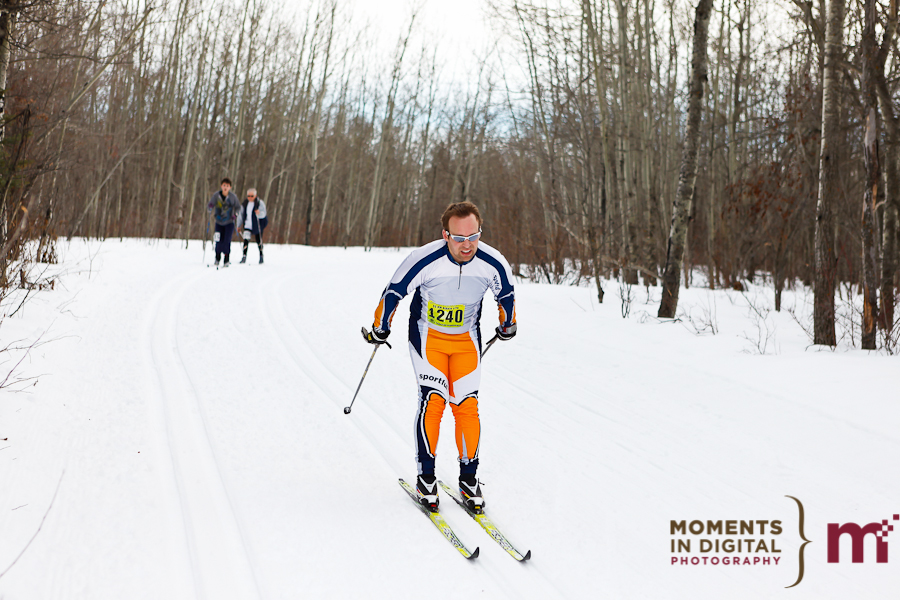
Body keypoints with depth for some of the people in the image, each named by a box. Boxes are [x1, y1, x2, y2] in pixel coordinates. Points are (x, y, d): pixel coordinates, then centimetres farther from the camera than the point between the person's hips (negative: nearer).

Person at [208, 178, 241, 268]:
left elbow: (238, 207, 4)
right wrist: (210, 207, -22)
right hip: (219, 222, 1)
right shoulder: (216, 195, -8)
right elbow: (209, 205, 1)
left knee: (227, 241, -9)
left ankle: (226, 260, 2)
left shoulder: (232, 196, -10)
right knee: (219, 241, -5)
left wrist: (235, 214, -13)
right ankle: (217, 259, 14)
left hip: (229, 222, -1)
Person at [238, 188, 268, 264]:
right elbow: (241, 214, 14)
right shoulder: (244, 204, 5)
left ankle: (261, 256, 26)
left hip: (257, 225, -2)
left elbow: (263, 214, -19)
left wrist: (259, 213, -42)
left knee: (259, 241, 7)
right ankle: (244, 256, -17)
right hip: (248, 225, 2)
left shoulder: (260, 203, -9)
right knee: (246, 239, -15)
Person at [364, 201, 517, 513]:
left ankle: (469, 478, 9)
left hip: (466, 340, 2)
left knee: (466, 405, -4)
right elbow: (393, 292, -12)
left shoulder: (493, 263, -20)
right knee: (433, 400, -13)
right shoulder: (424, 260, -28)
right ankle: (426, 476, 0)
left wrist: (508, 327, 16)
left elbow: (506, 296, 2)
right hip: (428, 336, -2)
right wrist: (380, 329, -1)